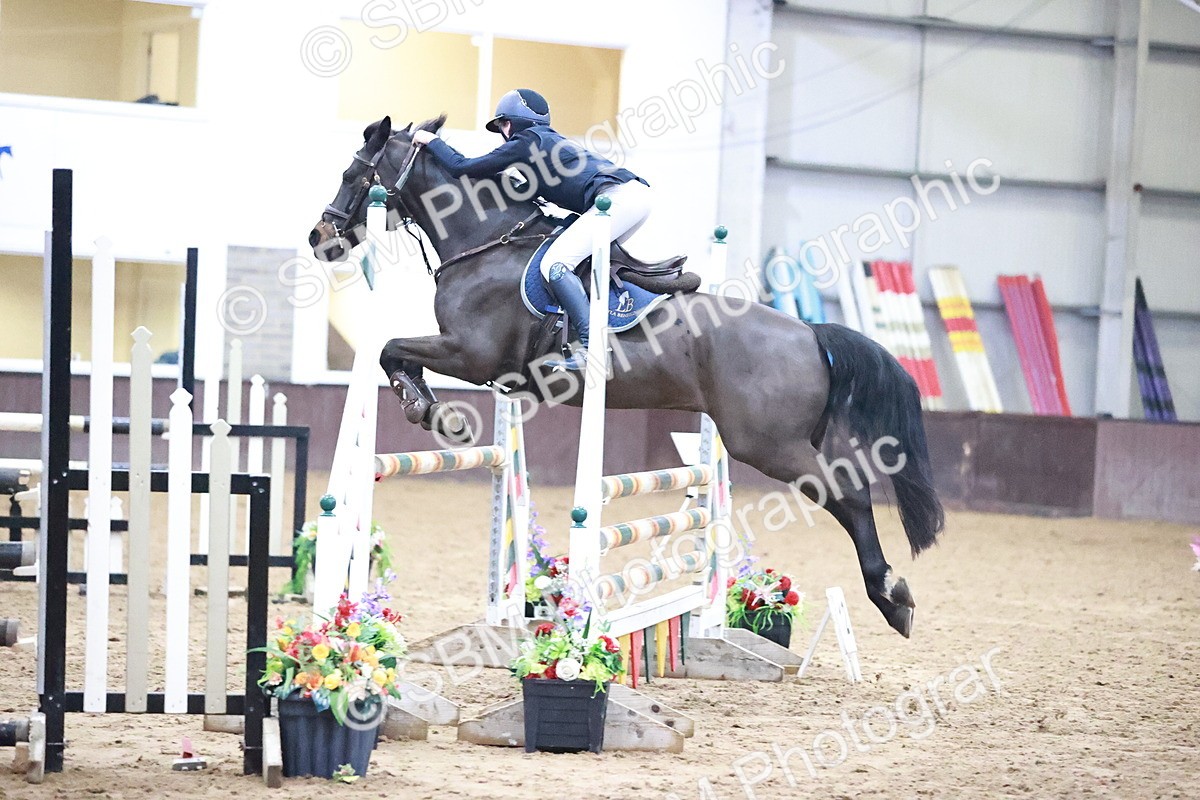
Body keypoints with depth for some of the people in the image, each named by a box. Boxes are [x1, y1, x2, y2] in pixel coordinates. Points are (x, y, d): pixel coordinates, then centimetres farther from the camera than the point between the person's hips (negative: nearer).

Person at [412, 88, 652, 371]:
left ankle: (590, 346, -23)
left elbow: (462, 168, 6)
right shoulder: (550, 140, 30)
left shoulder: (525, 143, 4)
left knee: (555, 263, -13)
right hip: (639, 191, 10)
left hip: (616, 197, -10)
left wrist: (432, 142, 21)